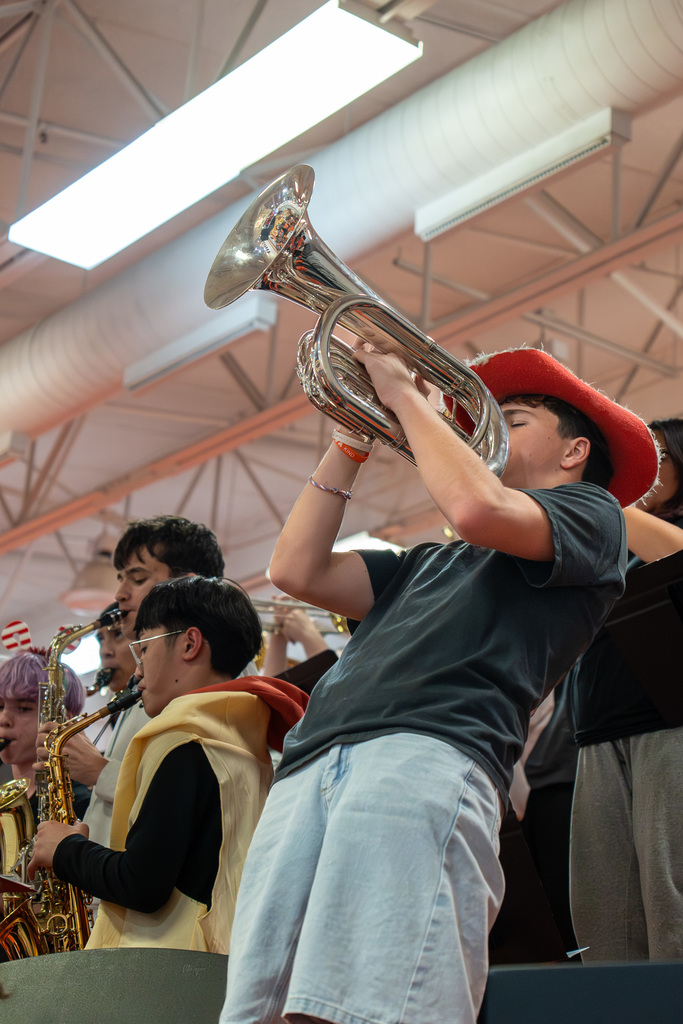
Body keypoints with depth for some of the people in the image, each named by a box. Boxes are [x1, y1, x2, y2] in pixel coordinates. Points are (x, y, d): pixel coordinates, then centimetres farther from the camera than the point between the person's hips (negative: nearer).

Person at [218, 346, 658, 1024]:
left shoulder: (591, 513, 18)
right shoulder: (433, 562, 39)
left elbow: (477, 508, -3)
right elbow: (298, 571, 29)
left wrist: (406, 396, 10)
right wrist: (353, 441, 30)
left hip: (429, 752, -7)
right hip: (310, 767, 7)